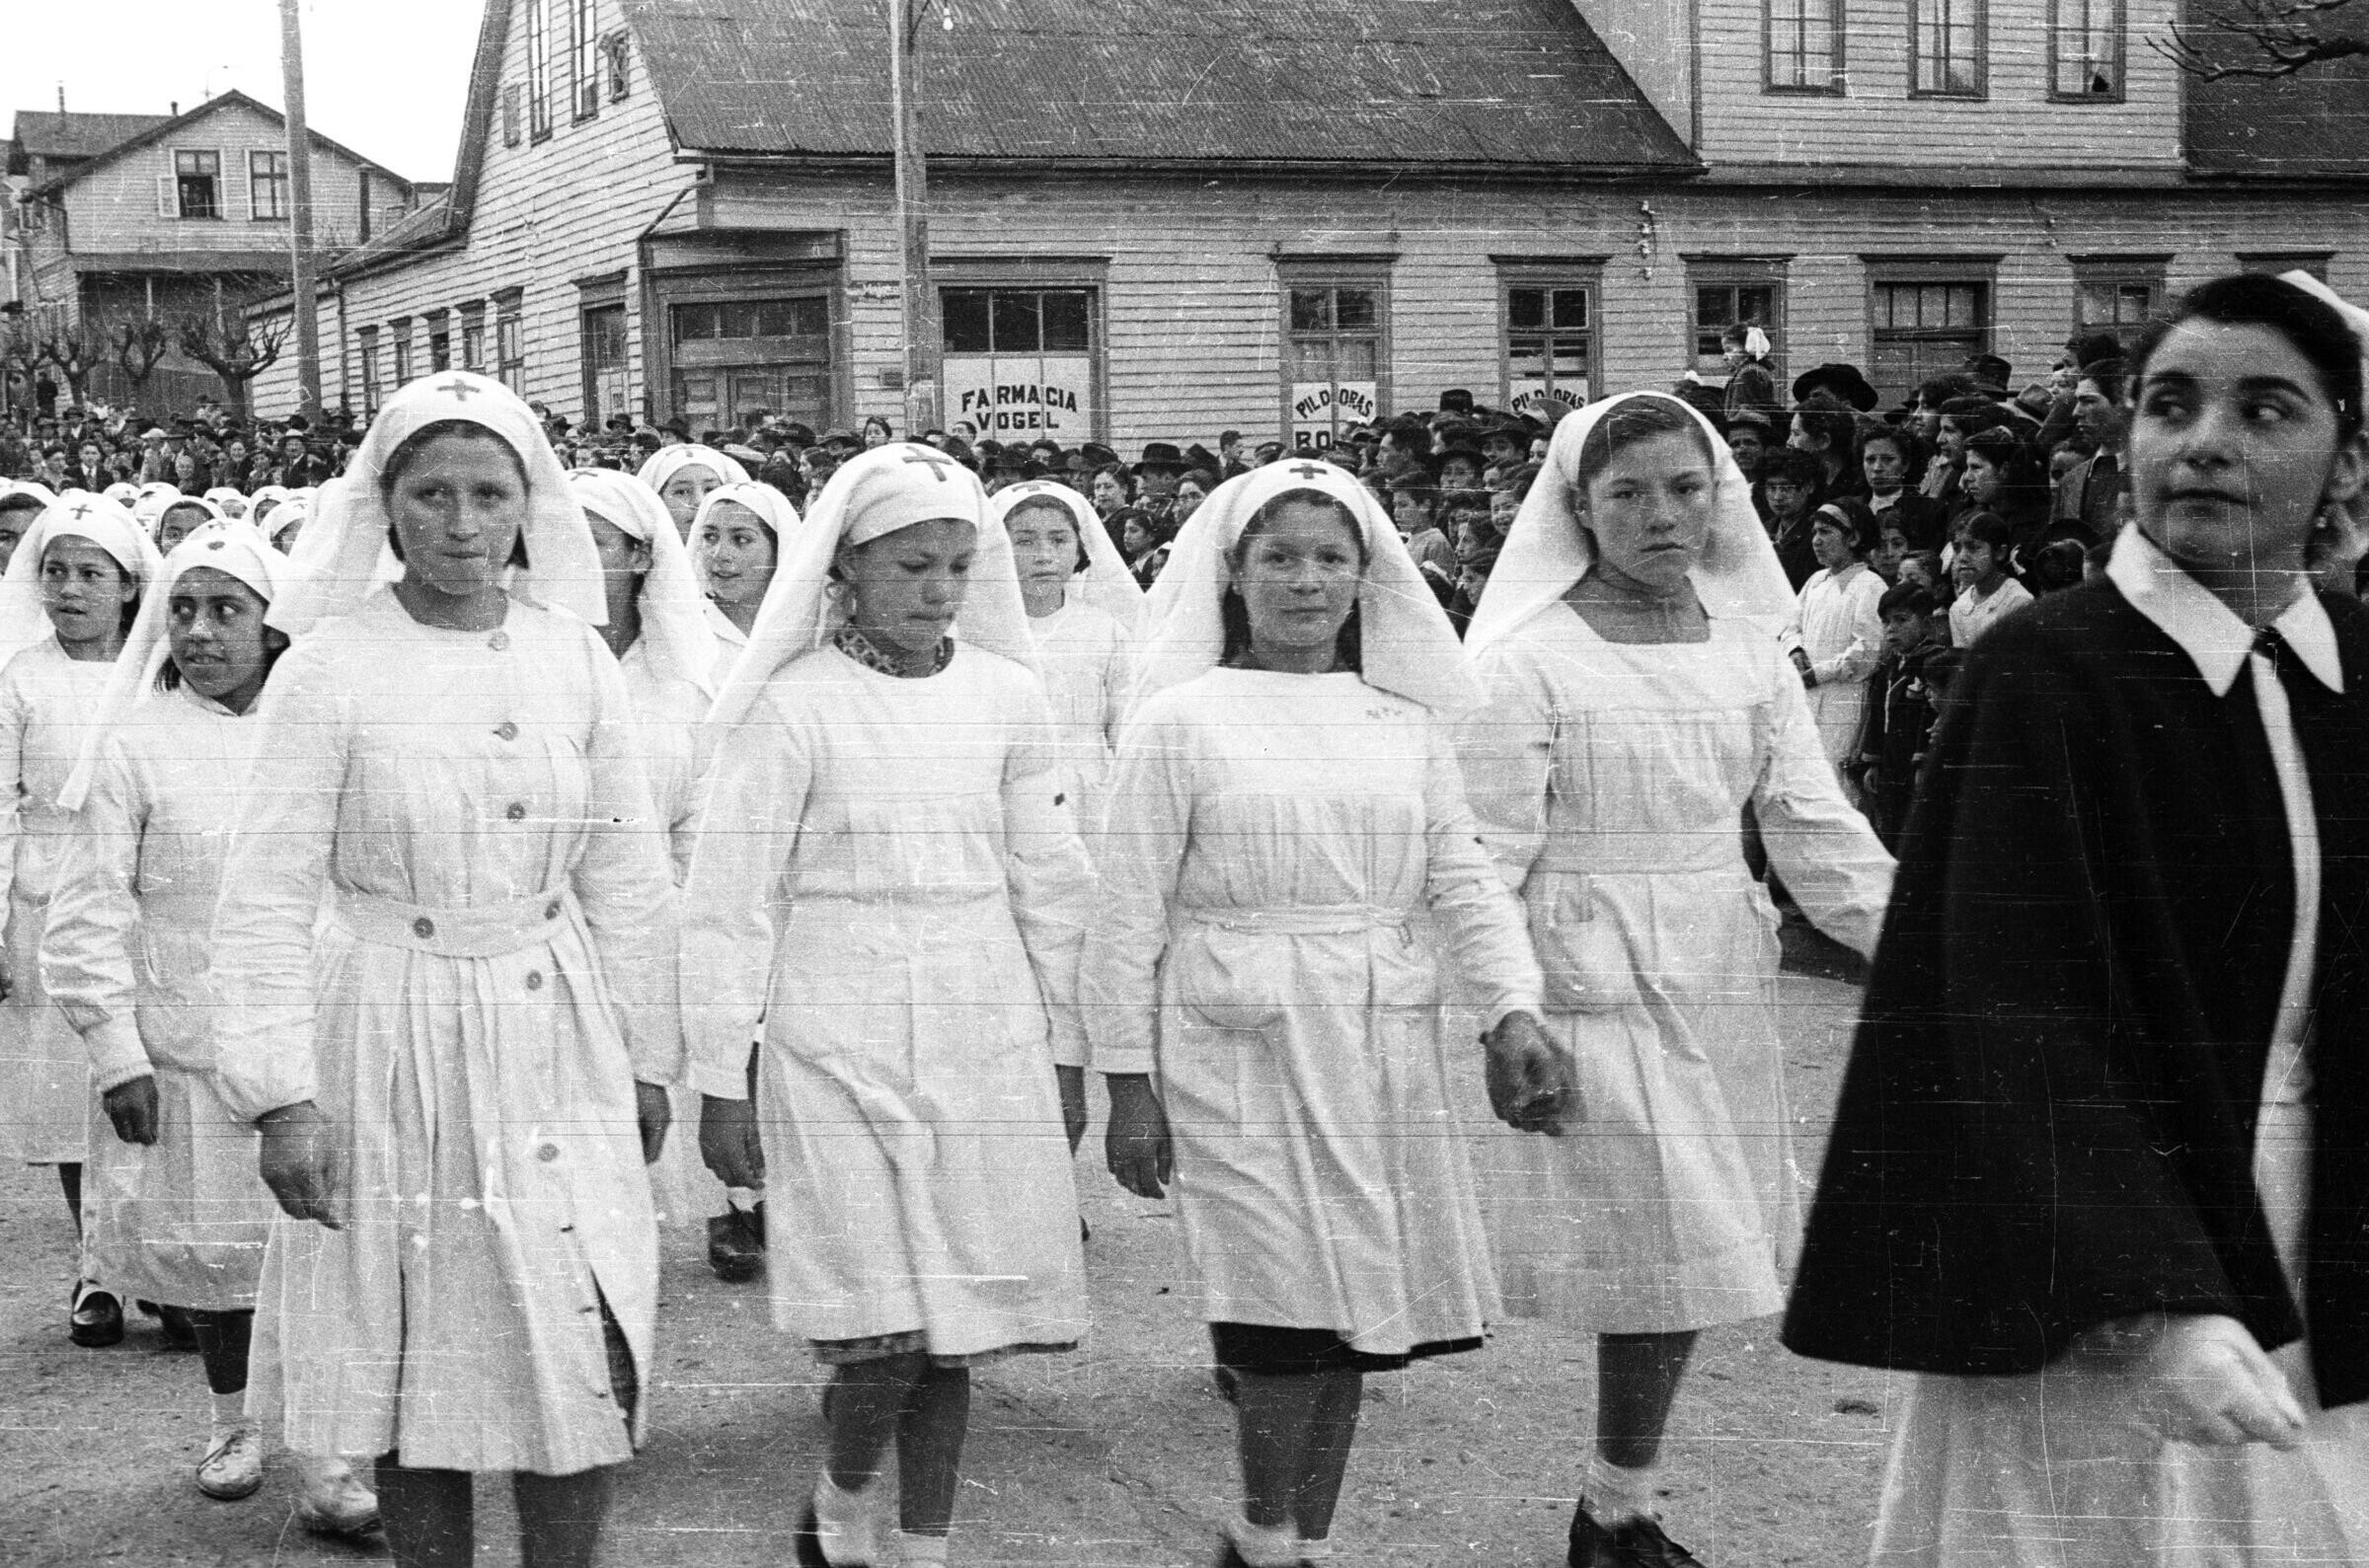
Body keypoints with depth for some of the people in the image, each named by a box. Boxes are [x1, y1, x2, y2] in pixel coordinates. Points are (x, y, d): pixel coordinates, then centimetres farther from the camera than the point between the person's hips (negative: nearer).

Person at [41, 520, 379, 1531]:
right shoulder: (135, 747, -3)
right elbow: (88, 917, -3)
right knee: (209, 1241, 12)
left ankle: (319, 1456, 2)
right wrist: (116, 1053, -8)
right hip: (188, 1051, 0)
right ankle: (232, 1418, 33)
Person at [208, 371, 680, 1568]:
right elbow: (266, 895, -8)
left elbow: (627, 877, 7)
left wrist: (644, 1055, 10)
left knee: (584, 1369, -1)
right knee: (419, 1376, 8)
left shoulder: (574, 658, 0)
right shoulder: (329, 665, -9)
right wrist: (277, 1091, -13)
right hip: (392, 1052, -2)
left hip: (556, 1049, 2)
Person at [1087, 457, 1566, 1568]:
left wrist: (1512, 1009, -13)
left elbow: (1464, 881, 4)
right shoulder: (1183, 719, -1)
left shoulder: (1407, 723, 10)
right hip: (1240, 1048, -4)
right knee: (1292, 1310, -11)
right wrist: (1127, 1084, -5)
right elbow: (1130, 915, -2)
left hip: (1386, 1048, 4)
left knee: (1354, 1316, 8)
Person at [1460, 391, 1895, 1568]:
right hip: (1594, 986, -5)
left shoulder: (1749, 646, 6)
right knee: (1663, 1253, -5)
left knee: (1681, 1268, 10)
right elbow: (1486, 858, -10)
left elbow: (1817, 828, 3)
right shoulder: (1531, 660, -10)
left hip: (1721, 986, 5)